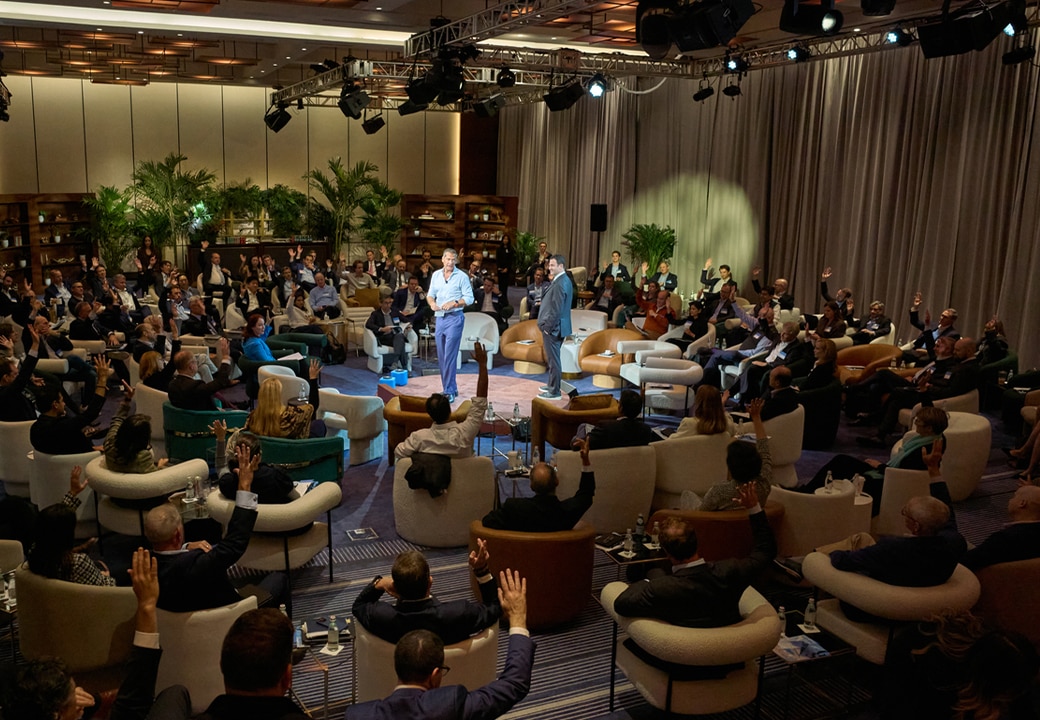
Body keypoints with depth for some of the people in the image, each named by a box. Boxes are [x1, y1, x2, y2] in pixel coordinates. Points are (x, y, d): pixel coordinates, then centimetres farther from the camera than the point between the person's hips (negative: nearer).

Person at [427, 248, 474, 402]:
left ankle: (449, 391, -7)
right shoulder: (436, 275, 11)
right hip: (439, 318, 6)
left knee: (449, 356, -10)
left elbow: (469, 298, -6)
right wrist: (432, 303, -5)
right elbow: (430, 294, 16)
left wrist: (454, 303, -19)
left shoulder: (462, 276, -3)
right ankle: (452, 388, 21)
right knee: (442, 356, 10)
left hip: (454, 318, -6)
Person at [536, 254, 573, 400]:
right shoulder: (563, 280, 12)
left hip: (553, 327, -10)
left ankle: (554, 392, 1)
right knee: (552, 358, 20)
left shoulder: (560, 283, -20)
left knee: (553, 359, -4)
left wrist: (548, 327, -18)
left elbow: (556, 308, -22)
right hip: (555, 326, 10)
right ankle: (552, 385, 32)